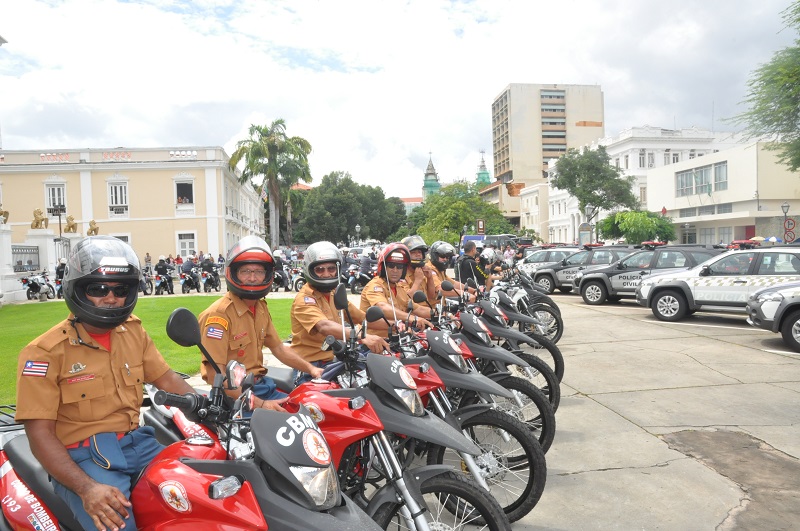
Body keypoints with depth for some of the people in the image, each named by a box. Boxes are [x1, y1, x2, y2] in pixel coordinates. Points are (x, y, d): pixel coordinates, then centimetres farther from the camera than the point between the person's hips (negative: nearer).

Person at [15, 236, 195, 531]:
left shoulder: (133, 331, 7)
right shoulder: (46, 352, -10)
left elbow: (166, 379, 13)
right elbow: (39, 434, -12)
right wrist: (86, 487, -26)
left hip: (134, 443, 5)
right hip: (81, 455, -5)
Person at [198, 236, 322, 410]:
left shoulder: (261, 308, 9)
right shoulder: (218, 314, -17)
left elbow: (278, 348, 19)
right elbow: (215, 377, -20)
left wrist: (310, 368, 7)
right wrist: (259, 404, -23)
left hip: (261, 384, 8)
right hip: (233, 395, -8)